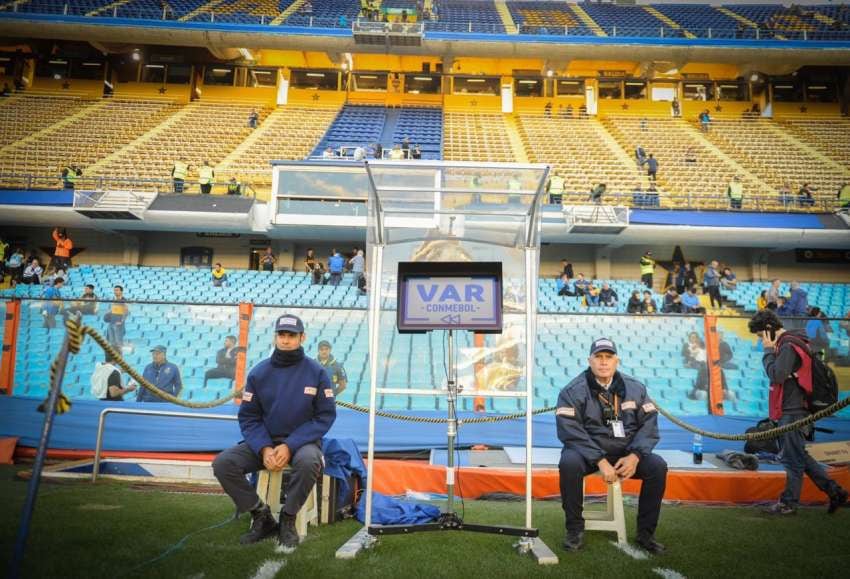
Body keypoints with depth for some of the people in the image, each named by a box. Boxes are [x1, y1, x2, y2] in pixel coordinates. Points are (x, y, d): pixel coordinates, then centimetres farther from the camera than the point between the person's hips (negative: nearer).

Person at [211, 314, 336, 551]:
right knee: (223, 463, -18)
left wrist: (290, 446, -18)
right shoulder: (258, 373, -1)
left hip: (302, 441, -3)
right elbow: (248, 417, 1)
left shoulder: (316, 372, -7)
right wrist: (264, 449, -17)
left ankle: (288, 520, -11)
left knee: (308, 462, -37)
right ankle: (261, 516, -1)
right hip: (264, 441, 3)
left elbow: (325, 416, -9)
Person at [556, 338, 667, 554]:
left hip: (626, 453, 3)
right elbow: (569, 430, -16)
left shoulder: (635, 388, 4)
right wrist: (600, 461, -25)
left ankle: (645, 533, -2)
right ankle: (575, 529, -13)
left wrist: (635, 456, -16)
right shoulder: (574, 390, -8)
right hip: (587, 451, -3)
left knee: (658, 466, -20)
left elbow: (649, 424, 1)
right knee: (569, 463, -33)